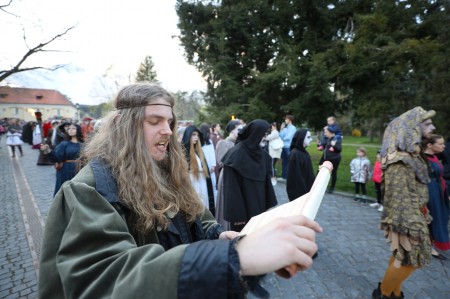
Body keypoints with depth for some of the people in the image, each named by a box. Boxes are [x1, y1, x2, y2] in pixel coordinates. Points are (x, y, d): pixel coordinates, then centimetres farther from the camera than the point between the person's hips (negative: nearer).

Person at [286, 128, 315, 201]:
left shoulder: (304, 152, 6)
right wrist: (302, 191, -20)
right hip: (298, 190, -9)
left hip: (305, 187, 9)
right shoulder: (295, 154, -21)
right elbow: (296, 175, -22)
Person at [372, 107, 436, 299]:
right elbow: (399, 195, -25)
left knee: (402, 256, 18)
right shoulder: (402, 158, -23)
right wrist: (409, 224, -24)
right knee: (410, 259, 2)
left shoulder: (409, 152, 10)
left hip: (412, 214, 10)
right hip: (406, 217, -9)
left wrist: (421, 215, 22)